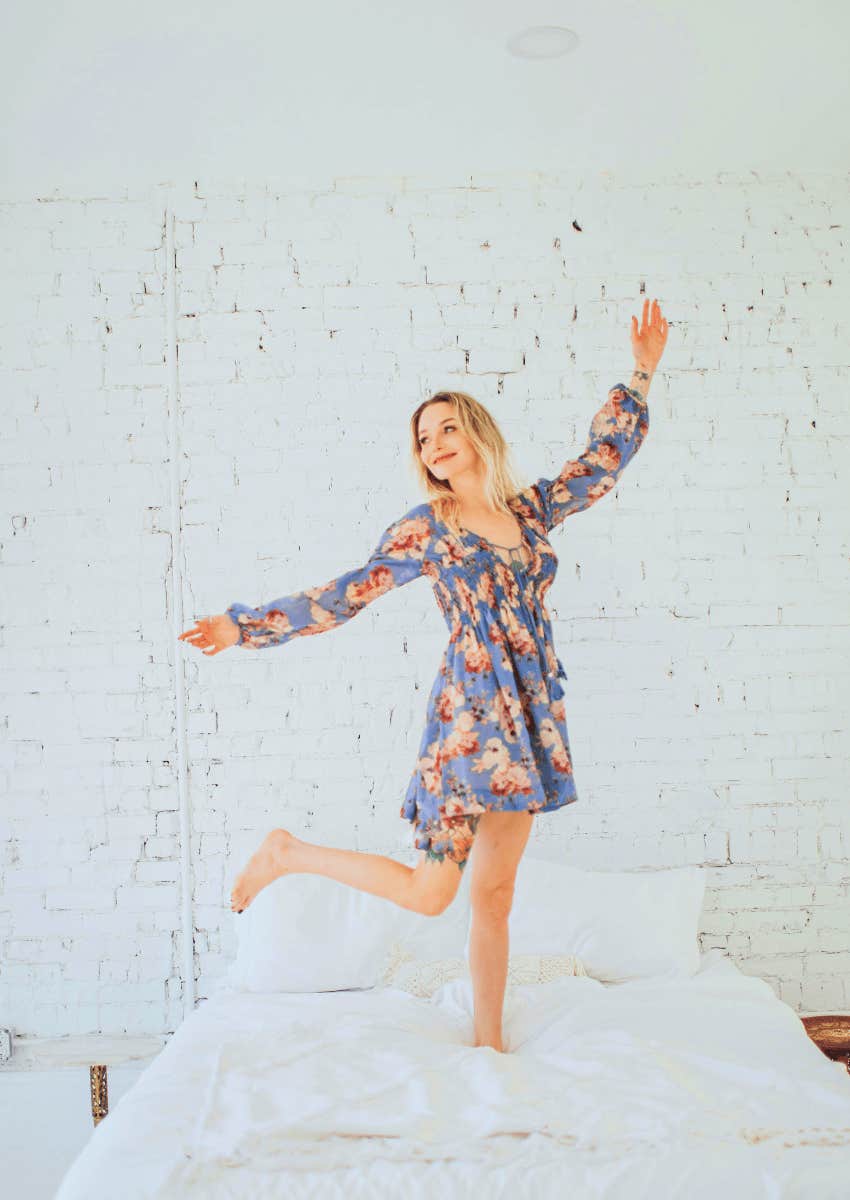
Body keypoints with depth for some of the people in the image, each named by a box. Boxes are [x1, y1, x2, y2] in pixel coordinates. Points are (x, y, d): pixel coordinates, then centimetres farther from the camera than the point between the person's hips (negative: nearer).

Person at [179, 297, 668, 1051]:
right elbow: (348, 595, -2)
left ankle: (490, 1044, 23)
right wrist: (248, 626, -6)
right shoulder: (425, 527, -2)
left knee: (495, 891, 11)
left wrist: (641, 375, 22)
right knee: (429, 892, -5)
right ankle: (287, 854, 15)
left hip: (530, 717, 5)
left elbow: (606, 457, 21)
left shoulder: (531, 509, 10)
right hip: (470, 713, -4)